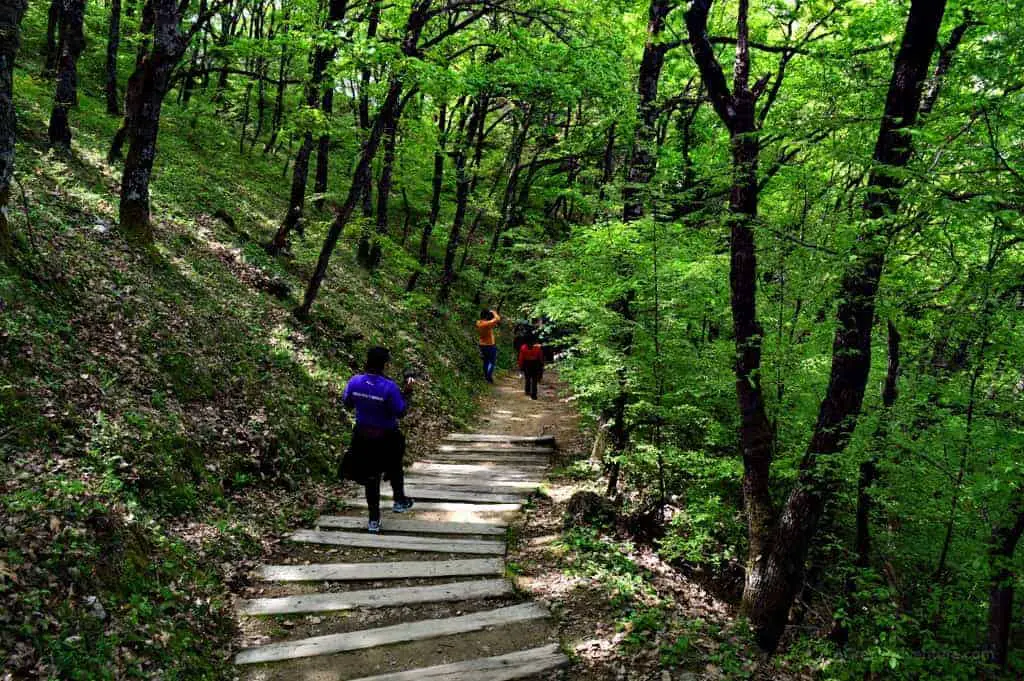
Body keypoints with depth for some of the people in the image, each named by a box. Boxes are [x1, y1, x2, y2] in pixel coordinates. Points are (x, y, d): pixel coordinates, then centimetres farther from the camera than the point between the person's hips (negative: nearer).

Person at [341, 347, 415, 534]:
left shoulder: (354, 382, -11)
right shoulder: (389, 387, -25)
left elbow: (347, 404, 5)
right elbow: (400, 413, -17)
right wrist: (407, 392, -8)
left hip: (363, 437, 4)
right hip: (386, 438, -4)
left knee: (371, 475, 17)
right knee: (394, 469, 27)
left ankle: (374, 520, 23)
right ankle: (399, 501, 44)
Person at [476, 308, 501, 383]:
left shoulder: (478, 323, -3)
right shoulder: (487, 324, -25)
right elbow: (498, 319, -21)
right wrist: (493, 312, -5)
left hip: (482, 345, 7)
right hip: (490, 345, -7)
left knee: (486, 361, 19)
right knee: (492, 362, 5)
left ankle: (486, 376, 26)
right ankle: (489, 377, 0)